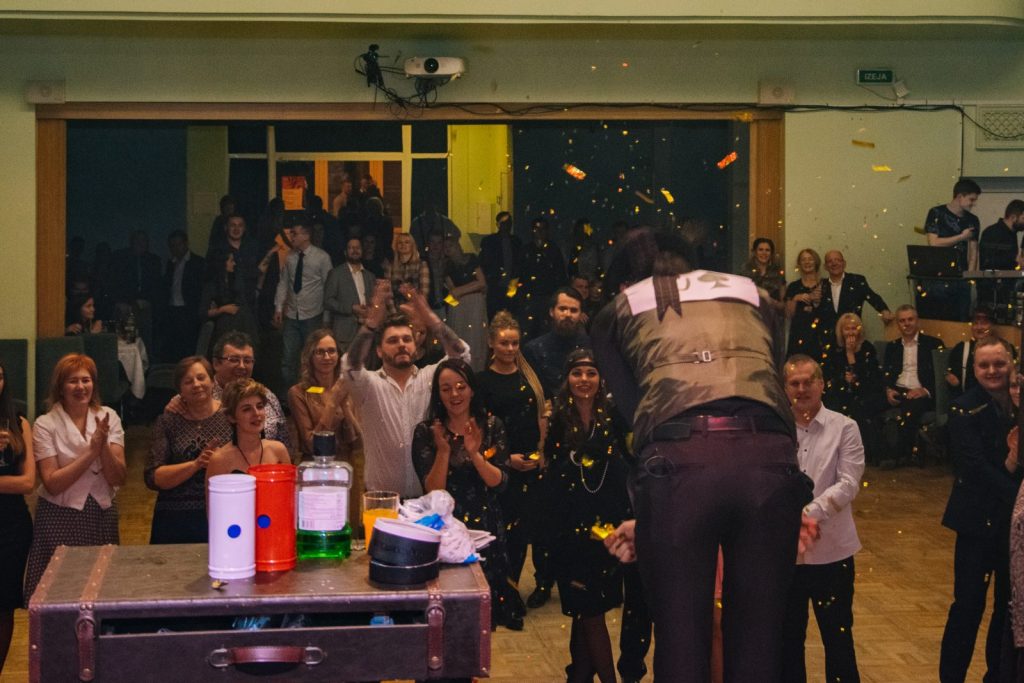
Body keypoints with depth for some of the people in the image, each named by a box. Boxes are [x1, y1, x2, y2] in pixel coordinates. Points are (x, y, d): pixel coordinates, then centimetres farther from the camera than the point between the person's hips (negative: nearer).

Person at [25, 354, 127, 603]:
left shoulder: (108, 417, 1)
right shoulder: (46, 425, -7)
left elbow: (118, 479, -4)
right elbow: (52, 484, -14)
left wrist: (104, 445, -20)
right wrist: (91, 451, -18)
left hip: (102, 514, 3)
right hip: (60, 517, -3)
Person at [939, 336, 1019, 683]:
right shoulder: (965, 411, -9)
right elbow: (975, 467, -17)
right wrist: (1014, 492, -25)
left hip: (1016, 519, 4)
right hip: (979, 519, -4)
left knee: (1009, 604, 11)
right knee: (968, 605, -1)